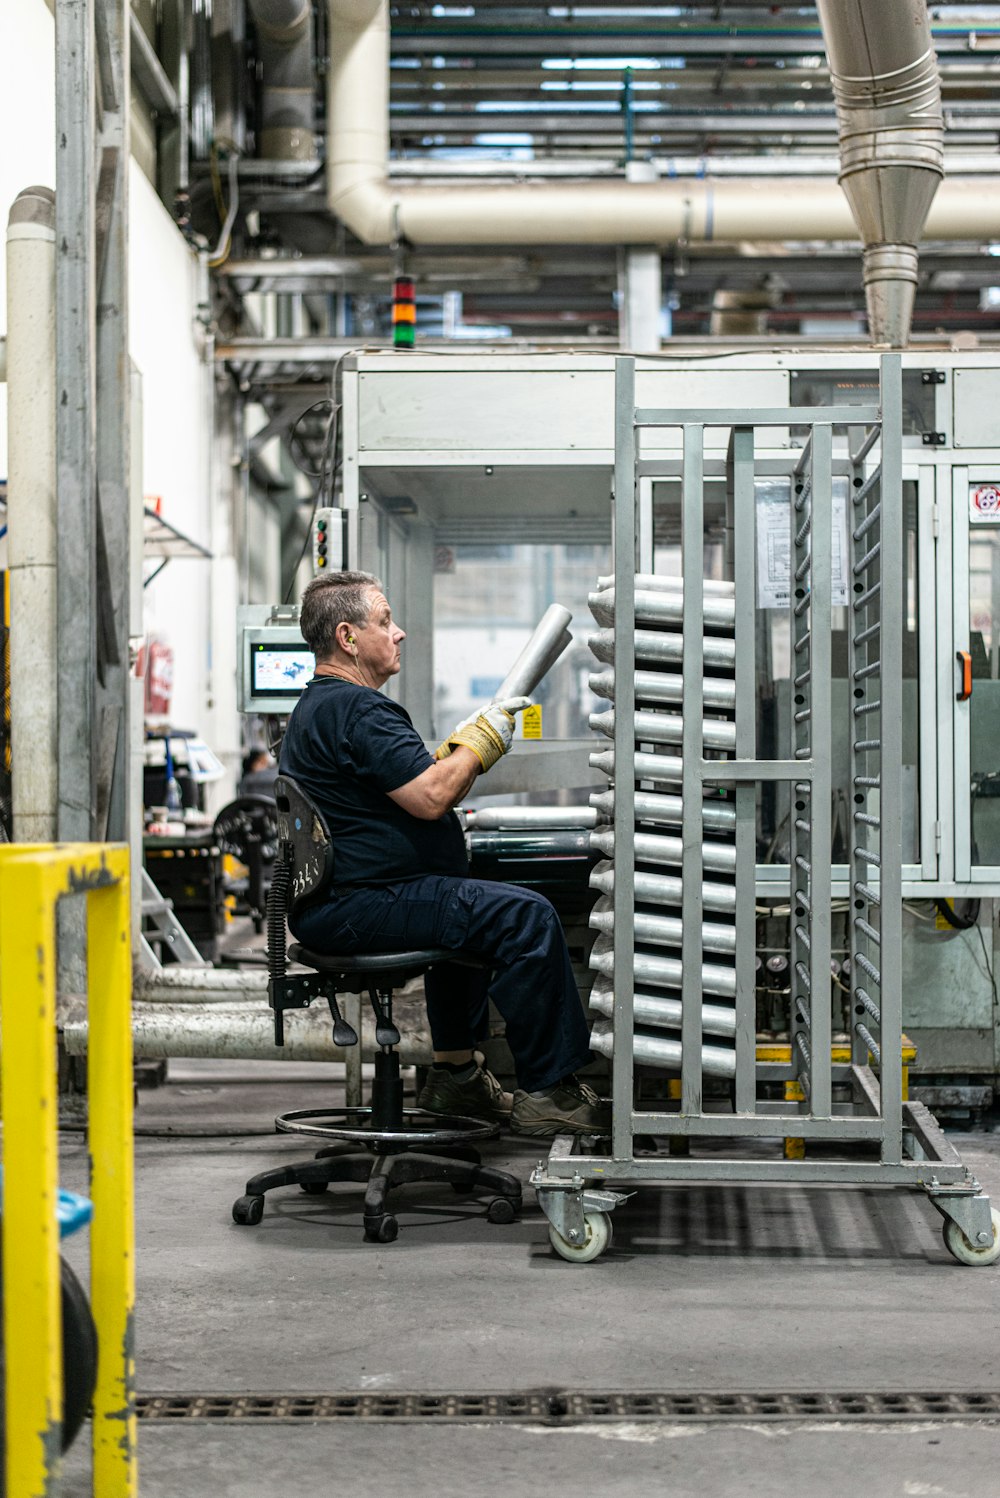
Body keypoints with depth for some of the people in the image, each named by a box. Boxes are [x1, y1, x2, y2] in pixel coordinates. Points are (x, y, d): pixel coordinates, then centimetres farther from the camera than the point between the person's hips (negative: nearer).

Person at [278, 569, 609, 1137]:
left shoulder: (317, 706, 20)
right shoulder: (356, 708, -16)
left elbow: (419, 788, 24)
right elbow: (429, 799, -23)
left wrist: (469, 746, 13)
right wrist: (483, 741, -8)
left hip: (327, 903, 12)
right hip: (356, 907, -12)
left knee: (471, 902, 35)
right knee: (526, 916, -19)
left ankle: (455, 1070, 34)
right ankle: (548, 1093, -15)